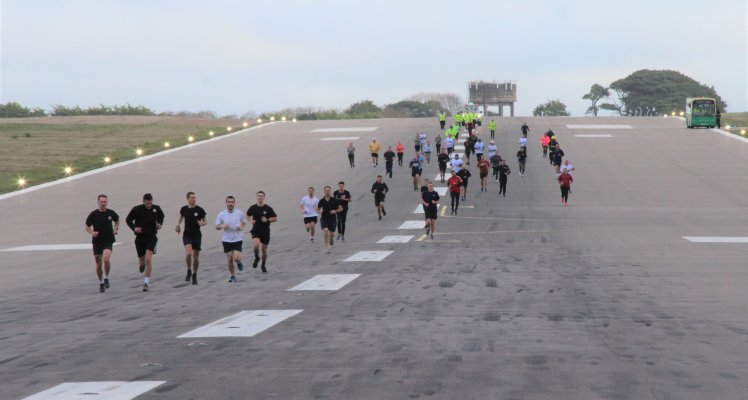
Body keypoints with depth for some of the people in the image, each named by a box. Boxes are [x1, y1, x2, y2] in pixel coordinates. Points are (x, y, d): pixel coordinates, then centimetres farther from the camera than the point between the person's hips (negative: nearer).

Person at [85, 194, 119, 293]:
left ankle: (106, 278, -1)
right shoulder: (93, 214, -4)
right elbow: (87, 226, 6)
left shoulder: (111, 213, 1)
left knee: (106, 259, -25)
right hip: (97, 241, 1)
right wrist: (92, 232, -13)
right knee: (98, 264, 5)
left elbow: (117, 220, 22)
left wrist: (116, 228, 6)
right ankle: (101, 283, 25)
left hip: (108, 240, -1)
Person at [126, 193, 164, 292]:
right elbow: (128, 220, 4)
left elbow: (161, 216, 19)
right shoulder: (137, 209, -8)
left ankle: (147, 282, -12)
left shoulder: (156, 209, -2)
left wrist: (160, 224, -1)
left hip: (151, 237, -1)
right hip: (140, 238, 1)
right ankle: (142, 266, 49)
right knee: (142, 261, 9)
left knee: (148, 259, -18)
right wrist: (134, 228, -14)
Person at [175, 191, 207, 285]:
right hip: (187, 235, 0)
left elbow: (205, 221, 4)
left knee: (196, 256, 5)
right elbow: (181, 217, 21)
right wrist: (178, 225, 7)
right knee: (188, 253, -22)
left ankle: (194, 275, 23)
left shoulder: (199, 210, -5)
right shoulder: (184, 209, 0)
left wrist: (202, 223, -17)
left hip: (197, 235, 0)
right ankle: (189, 271, 0)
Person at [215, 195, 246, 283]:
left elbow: (244, 222, 13)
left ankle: (239, 263, 24)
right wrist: (222, 226, -20)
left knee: (236, 258, -12)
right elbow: (217, 227, 1)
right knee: (229, 260, 3)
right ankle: (232, 275, 22)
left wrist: (242, 227, -8)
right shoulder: (221, 214, -3)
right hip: (226, 240, 1)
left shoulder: (239, 213, -3)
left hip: (237, 239, -1)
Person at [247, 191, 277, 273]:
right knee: (255, 245, -25)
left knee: (264, 249, 9)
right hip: (255, 231, 0)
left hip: (265, 232, 0)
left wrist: (267, 220, -16)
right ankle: (257, 258, 7)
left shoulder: (268, 208, -6)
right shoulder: (253, 207, -1)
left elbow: (275, 218, 0)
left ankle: (263, 265, 30)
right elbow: (248, 215, 17)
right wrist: (250, 221, -3)